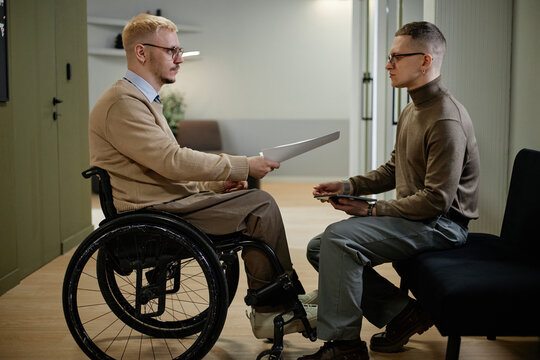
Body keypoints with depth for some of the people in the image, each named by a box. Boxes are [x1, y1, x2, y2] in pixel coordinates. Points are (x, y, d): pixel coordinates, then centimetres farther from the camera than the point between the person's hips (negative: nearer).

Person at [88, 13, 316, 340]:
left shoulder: (143, 100, 20)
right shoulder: (123, 103, -14)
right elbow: (173, 161, -22)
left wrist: (216, 183, 6)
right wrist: (244, 167, -16)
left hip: (166, 200, 10)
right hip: (150, 213, -10)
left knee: (256, 203, 2)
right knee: (261, 206, -14)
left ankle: (269, 311, 3)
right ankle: (278, 308, 0)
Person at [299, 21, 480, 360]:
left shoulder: (447, 120, -20)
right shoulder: (413, 109, 12)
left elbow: (436, 200, -24)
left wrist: (373, 209, -17)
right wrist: (349, 186, 5)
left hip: (440, 223, -10)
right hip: (411, 215, 10)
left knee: (339, 238, -27)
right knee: (319, 249, 3)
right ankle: (402, 312, 4)